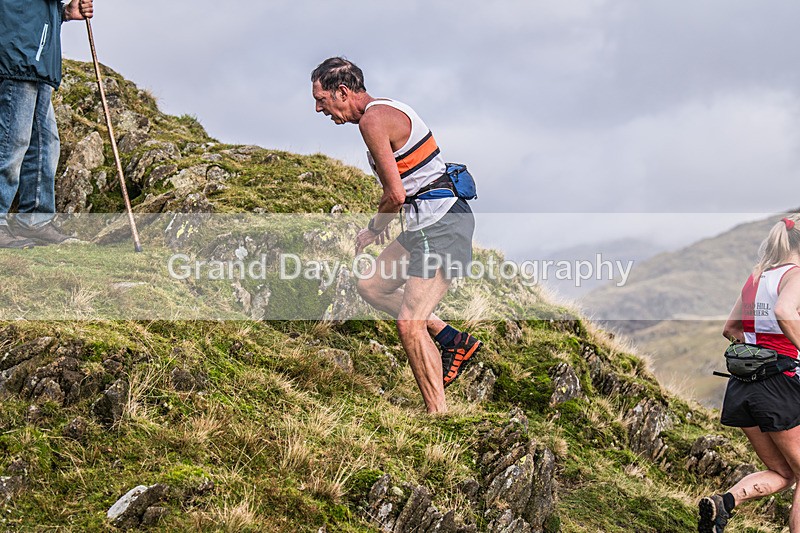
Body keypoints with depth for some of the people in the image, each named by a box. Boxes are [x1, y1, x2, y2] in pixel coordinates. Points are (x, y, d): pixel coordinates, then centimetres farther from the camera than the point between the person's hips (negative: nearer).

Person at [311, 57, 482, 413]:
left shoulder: (372, 120, -16)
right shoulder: (386, 110, 15)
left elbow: (396, 194, -18)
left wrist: (374, 229, -1)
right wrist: (383, 223, 23)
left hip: (441, 225, -11)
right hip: (432, 222, 11)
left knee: (409, 325, -13)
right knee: (370, 285, 18)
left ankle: (439, 415, -9)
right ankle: (453, 340, 17)